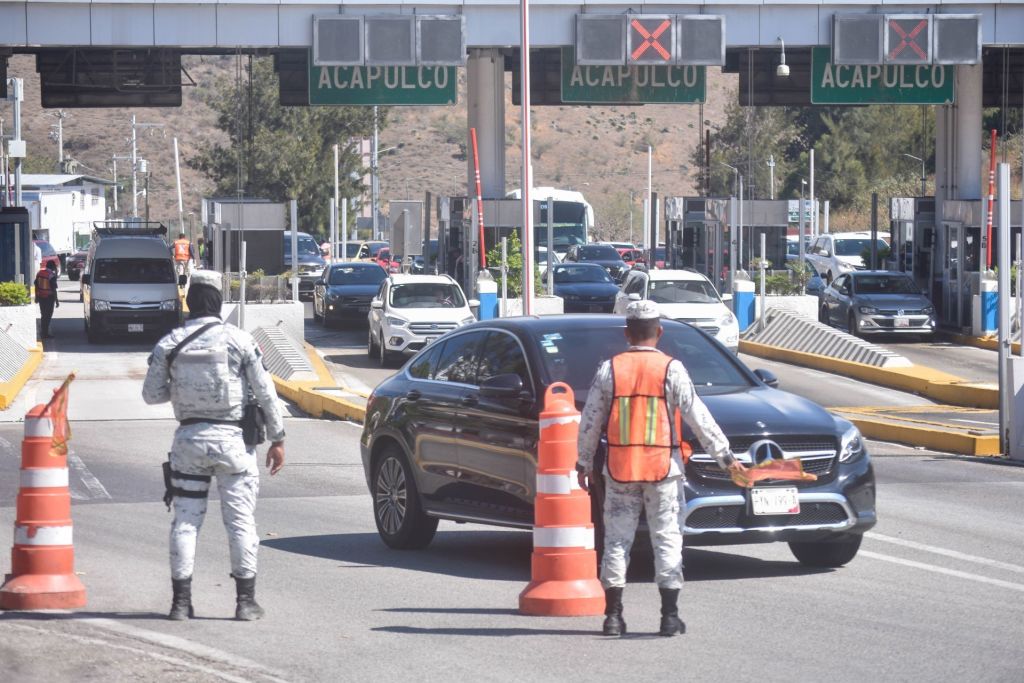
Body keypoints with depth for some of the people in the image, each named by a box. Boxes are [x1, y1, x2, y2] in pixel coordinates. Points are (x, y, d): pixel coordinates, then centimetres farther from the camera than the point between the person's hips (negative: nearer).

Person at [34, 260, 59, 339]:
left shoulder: (40, 272, 3)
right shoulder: (52, 275, -17)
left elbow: (36, 285, 8)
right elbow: (54, 289, -17)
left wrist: (36, 297, 18)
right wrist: (56, 301, -10)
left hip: (40, 296, 6)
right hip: (49, 297, -6)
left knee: (43, 315, 19)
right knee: (48, 315, 3)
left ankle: (43, 331, 25)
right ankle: (45, 333, 4)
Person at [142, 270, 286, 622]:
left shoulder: (169, 344, -1)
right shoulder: (239, 340, -5)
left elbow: (151, 394, 4)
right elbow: (265, 393, -4)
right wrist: (277, 439, 3)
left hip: (189, 439, 2)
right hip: (232, 439, -2)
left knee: (185, 520, 7)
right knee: (240, 520, 4)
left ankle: (181, 601, 6)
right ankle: (245, 601, 5)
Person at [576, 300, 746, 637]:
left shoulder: (609, 369, 1)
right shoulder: (671, 369, -4)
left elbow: (590, 421, 5)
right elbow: (698, 417, -5)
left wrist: (584, 462, 16)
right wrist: (725, 456, 1)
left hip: (619, 468, 1)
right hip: (663, 468, -1)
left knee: (617, 539, 7)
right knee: (666, 539, 5)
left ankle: (613, 615, 5)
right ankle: (669, 616, 4)